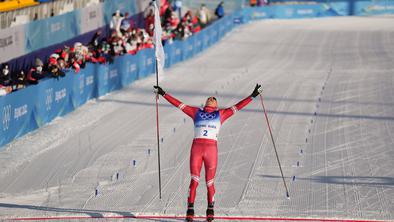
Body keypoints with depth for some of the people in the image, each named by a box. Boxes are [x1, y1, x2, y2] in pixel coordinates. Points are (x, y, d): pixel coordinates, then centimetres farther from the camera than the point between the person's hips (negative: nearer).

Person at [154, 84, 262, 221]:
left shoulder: (221, 114, 18)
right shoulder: (196, 112, 20)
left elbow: (238, 106, 18)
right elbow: (178, 104, 20)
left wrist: (253, 95, 15)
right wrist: (163, 94, 18)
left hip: (211, 149, 0)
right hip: (196, 148, 0)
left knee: (209, 183, 3)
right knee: (194, 180, -7)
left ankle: (210, 210, 16)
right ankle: (190, 210, -5)